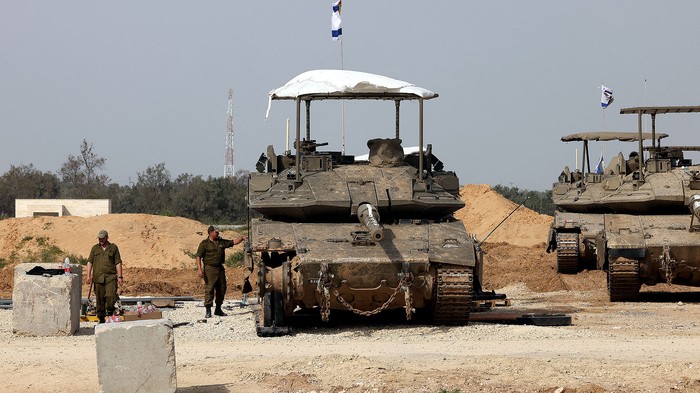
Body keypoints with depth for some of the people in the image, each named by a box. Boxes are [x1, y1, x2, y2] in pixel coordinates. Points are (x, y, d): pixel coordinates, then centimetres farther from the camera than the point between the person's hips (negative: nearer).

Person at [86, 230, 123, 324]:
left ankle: (110, 314, 0)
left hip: (111, 277, -2)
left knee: (110, 295, -17)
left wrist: (120, 277, 0)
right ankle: (101, 319, 10)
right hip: (98, 277, 2)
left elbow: (118, 263, 7)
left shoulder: (113, 248, 8)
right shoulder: (95, 248, 13)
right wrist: (88, 276, 0)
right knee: (99, 298, 3)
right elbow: (90, 262, 11)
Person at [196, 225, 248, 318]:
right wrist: (199, 269, -18)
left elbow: (233, 242, 18)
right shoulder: (204, 244, -4)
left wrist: (242, 238, 2)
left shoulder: (221, 242, 13)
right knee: (209, 290, -10)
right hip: (210, 269, -6)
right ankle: (208, 311, -8)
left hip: (220, 268, 6)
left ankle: (218, 309, 21)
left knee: (221, 289, 10)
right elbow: (198, 256, -7)